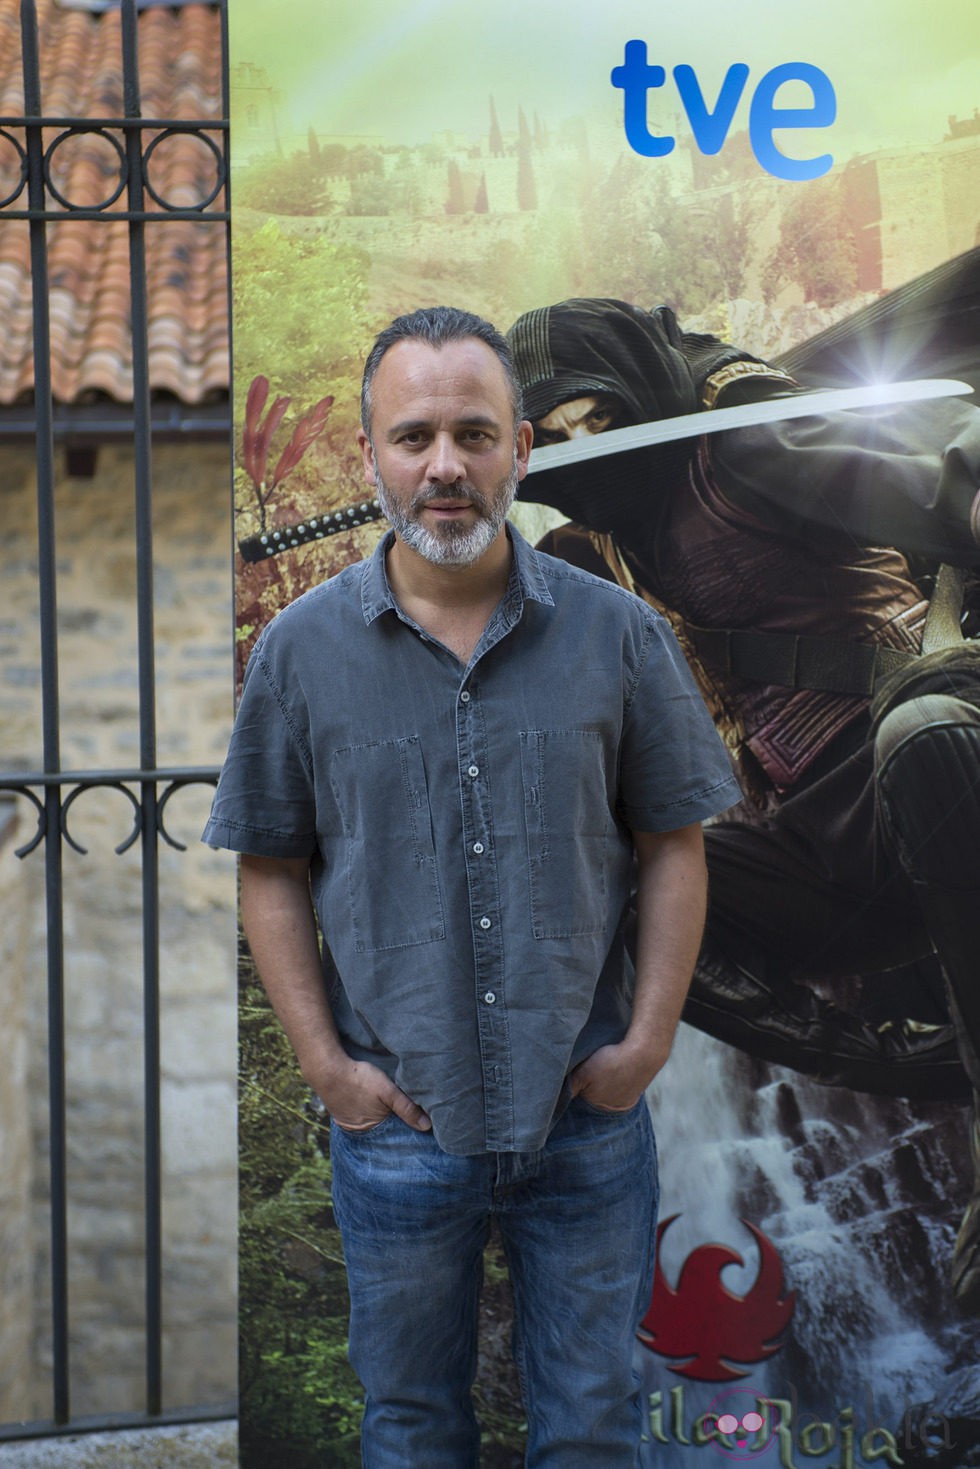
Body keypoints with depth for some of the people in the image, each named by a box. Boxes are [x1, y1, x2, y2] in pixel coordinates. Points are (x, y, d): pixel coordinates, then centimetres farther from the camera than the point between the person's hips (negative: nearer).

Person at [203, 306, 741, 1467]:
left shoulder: (618, 633, -3)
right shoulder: (301, 650, -3)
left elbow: (673, 847, 1)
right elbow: (271, 873, 1)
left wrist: (649, 1037, -6)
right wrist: (323, 1060, -5)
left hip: (590, 1114, 0)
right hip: (395, 1120, 0)